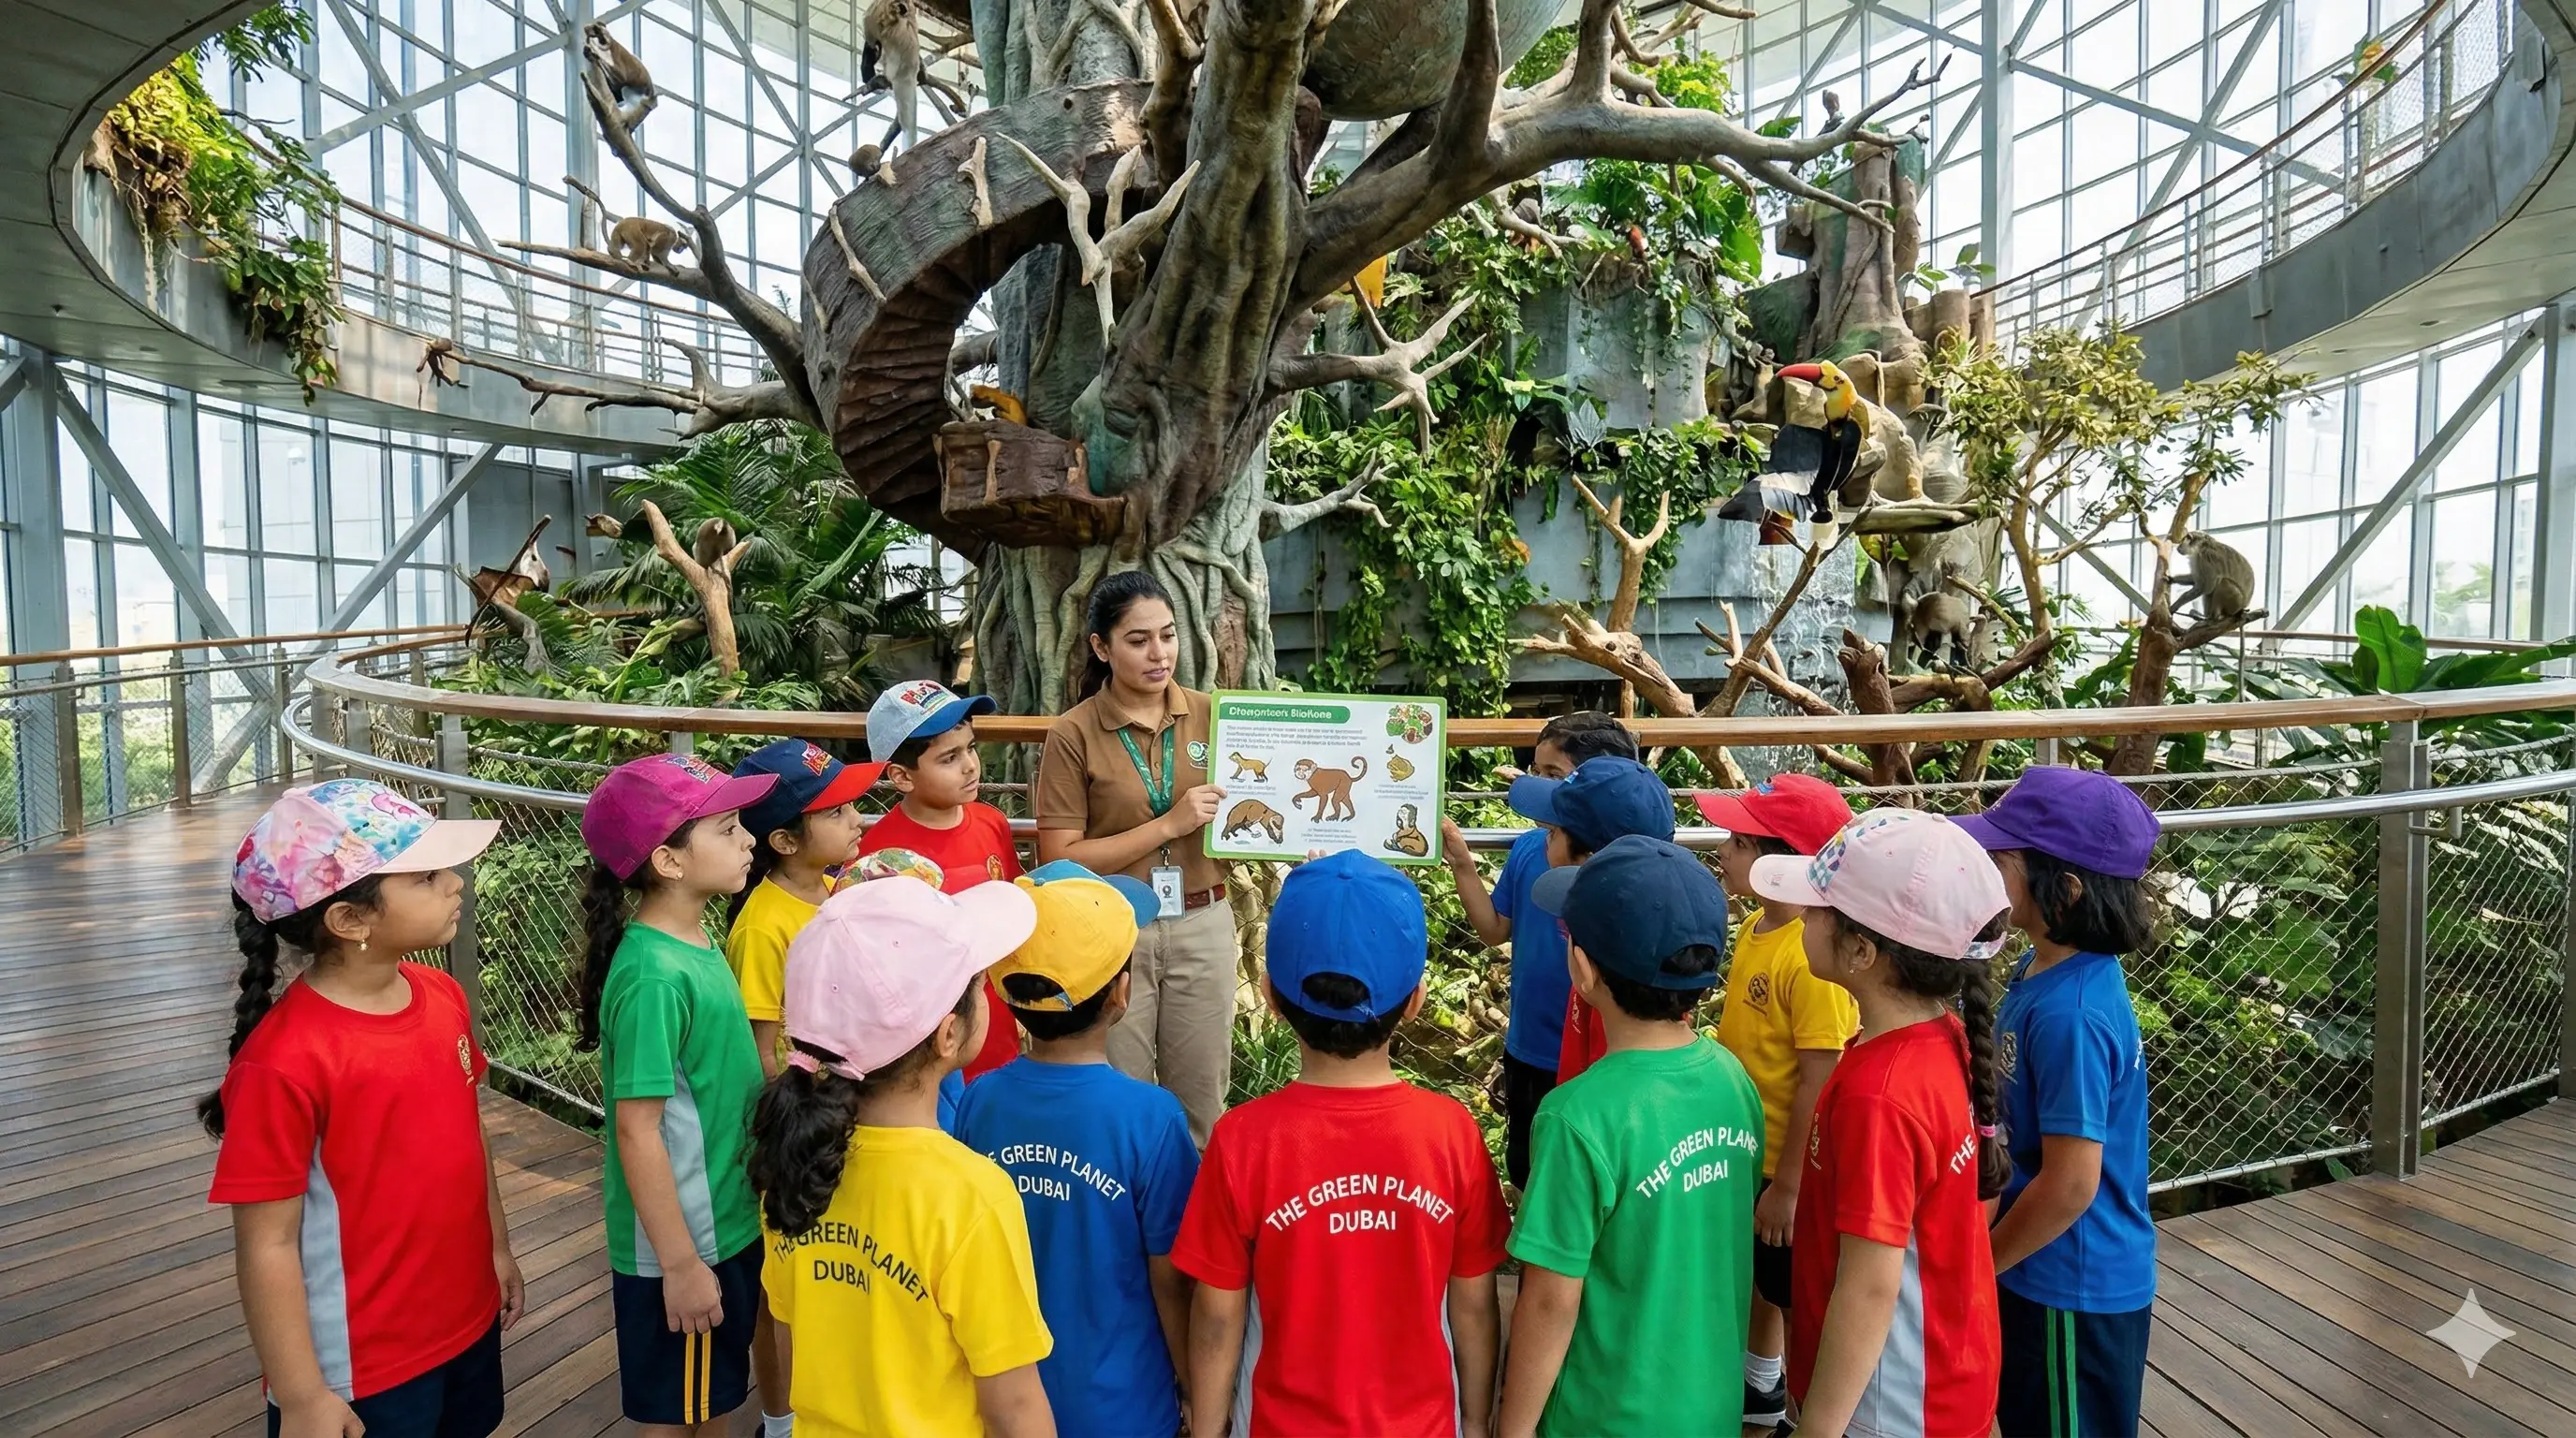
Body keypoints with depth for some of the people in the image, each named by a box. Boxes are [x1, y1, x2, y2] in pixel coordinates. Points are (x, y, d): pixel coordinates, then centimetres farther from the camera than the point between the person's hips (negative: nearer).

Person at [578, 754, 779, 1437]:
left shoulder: (695, 946, 0)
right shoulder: (654, 976, -26)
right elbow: (638, 1131, -24)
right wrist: (679, 1262, -18)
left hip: (728, 1224, 7)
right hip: (682, 1244, -7)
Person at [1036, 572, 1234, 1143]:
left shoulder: (1210, 715, 1)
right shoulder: (1074, 734, -7)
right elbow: (1061, 861, -11)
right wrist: (1169, 824, -17)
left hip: (1202, 926, 3)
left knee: (1201, 1104, 14)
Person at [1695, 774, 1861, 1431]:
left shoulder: (1815, 954, -26)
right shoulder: (1753, 929, -1)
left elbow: (1819, 1080, -24)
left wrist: (1788, 1183, -19)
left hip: (1786, 1166, -8)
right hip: (1744, 1151, 8)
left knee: (1798, 1296, 12)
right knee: (1754, 1276, 26)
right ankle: (1759, 1387, 47)